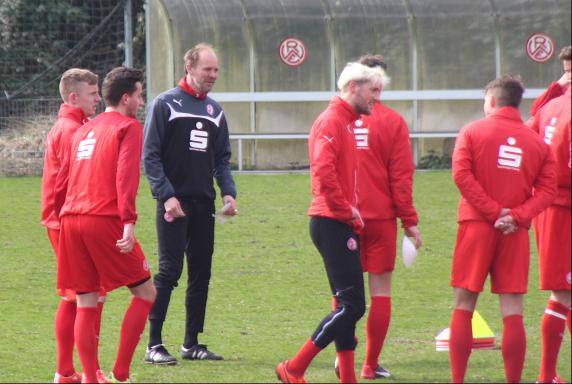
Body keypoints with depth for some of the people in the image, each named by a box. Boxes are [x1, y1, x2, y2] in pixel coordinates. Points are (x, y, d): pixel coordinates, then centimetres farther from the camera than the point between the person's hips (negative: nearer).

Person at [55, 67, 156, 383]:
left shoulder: (83, 131, 22)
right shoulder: (129, 128, 2)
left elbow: (61, 184, 23)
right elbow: (125, 176, -14)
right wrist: (129, 222, -22)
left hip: (70, 219, 7)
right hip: (105, 221, -7)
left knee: (86, 304, 8)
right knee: (145, 292, 5)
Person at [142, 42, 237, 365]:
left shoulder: (215, 111, 15)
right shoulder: (165, 104, -4)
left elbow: (222, 159, 18)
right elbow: (151, 155, -7)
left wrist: (228, 193, 1)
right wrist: (166, 196, -16)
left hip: (204, 204, 6)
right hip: (174, 202, -6)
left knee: (202, 273, 7)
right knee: (169, 271, -10)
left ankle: (192, 343, 14)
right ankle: (154, 344, -7)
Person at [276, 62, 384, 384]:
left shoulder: (346, 123, 19)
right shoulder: (332, 121, -12)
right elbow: (323, 171, -25)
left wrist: (352, 212, 13)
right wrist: (347, 211, -17)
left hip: (341, 224, 10)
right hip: (333, 223, -10)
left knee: (348, 306, 11)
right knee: (353, 305, -12)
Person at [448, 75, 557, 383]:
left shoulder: (472, 132, 1)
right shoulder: (537, 142, 8)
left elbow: (462, 175, -11)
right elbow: (547, 190, -1)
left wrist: (493, 211, -11)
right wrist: (516, 216, -10)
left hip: (476, 227, -2)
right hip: (515, 234, 2)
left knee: (463, 307, 4)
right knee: (513, 314, 1)